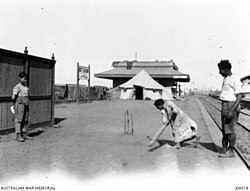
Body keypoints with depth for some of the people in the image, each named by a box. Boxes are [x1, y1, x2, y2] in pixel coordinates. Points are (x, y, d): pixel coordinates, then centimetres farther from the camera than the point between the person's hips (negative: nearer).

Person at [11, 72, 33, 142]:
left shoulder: (26, 86, 13)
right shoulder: (17, 87, -10)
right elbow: (13, 97, -15)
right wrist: (15, 103, -1)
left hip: (26, 105, 7)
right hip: (19, 105, -7)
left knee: (25, 121, 9)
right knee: (18, 120, -2)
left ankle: (24, 135, 17)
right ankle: (18, 136, 1)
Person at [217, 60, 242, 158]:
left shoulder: (235, 80, -12)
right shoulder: (225, 80, 15)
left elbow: (239, 97, -16)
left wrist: (232, 110, -23)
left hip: (232, 105, -9)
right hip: (224, 105, 9)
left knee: (230, 129, -4)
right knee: (224, 128, 11)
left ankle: (231, 151, 6)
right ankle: (224, 149, 19)